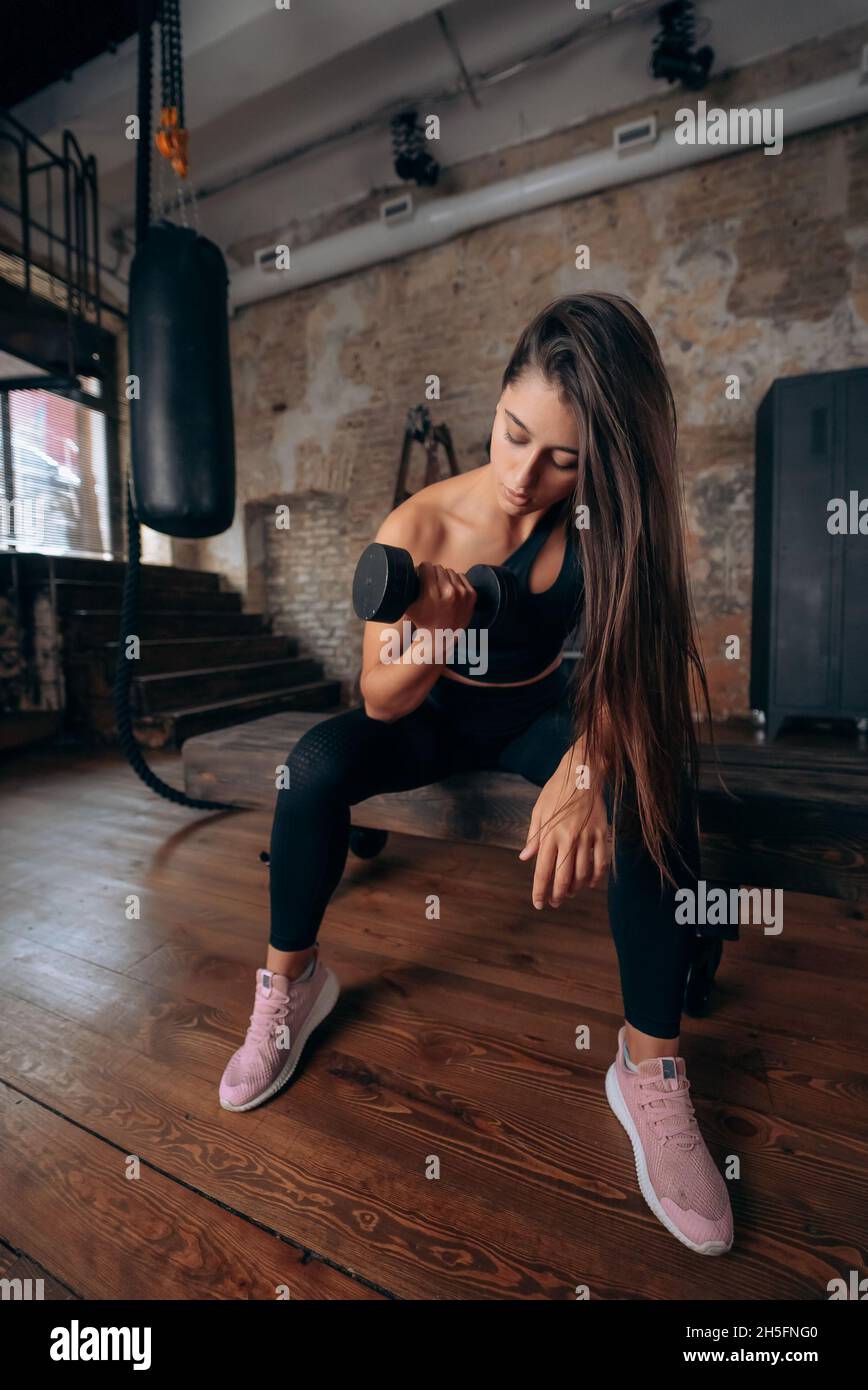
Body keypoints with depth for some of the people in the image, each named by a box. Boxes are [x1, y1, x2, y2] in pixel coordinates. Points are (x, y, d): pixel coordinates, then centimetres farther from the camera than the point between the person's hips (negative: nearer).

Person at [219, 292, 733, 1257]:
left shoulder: (609, 526, -16)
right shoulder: (419, 527, -20)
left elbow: (629, 671, -21)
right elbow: (381, 701, -17)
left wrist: (584, 769, -41)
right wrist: (428, 643, -40)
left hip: (539, 711, 1)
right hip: (436, 715, 0)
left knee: (653, 788, -29)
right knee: (313, 767, -30)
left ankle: (650, 1068, -14)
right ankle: (291, 982, -5)